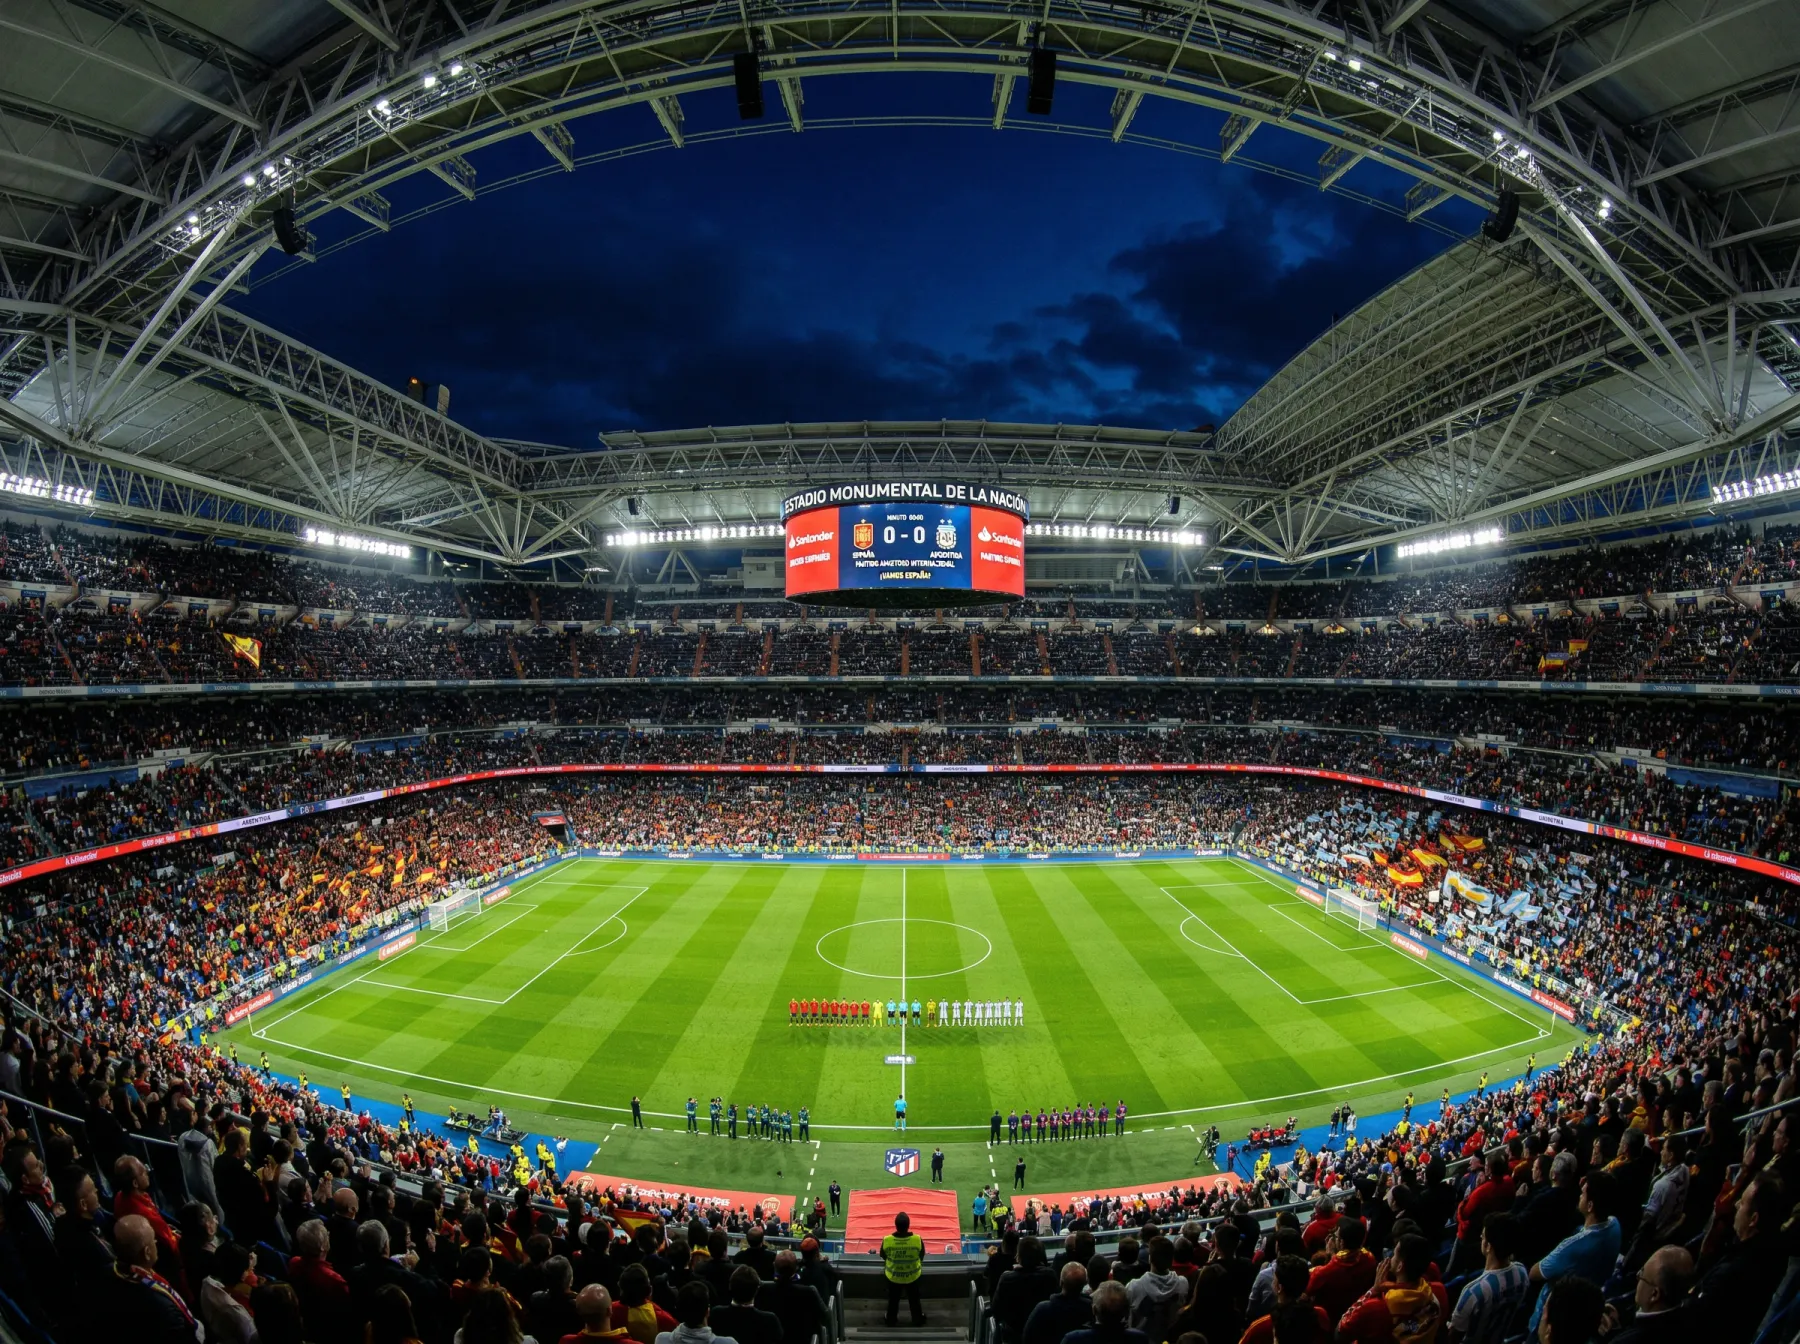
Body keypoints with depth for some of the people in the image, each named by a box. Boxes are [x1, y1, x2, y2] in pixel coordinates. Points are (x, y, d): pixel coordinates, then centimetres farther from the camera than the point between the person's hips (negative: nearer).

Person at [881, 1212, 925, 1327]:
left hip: (893, 1276, 0)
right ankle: (918, 1319, 49)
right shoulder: (917, 1239, -32)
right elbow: (921, 1256, -12)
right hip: (912, 1276, 0)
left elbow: (884, 1257, -9)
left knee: (893, 1300, 29)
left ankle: (891, 1319, 50)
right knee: (914, 1299, 28)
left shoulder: (887, 1240, -31)